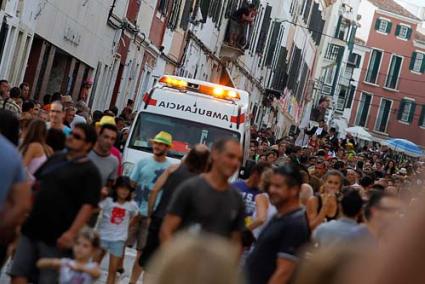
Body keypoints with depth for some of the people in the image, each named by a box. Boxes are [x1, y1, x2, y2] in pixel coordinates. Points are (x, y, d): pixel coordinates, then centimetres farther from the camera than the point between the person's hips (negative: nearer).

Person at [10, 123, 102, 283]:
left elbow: (88, 206, -17)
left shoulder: (89, 172, -7)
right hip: (30, 228, 6)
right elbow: (36, 183, 23)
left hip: (55, 237, -6)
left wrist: (71, 233, -26)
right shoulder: (55, 159, 14)